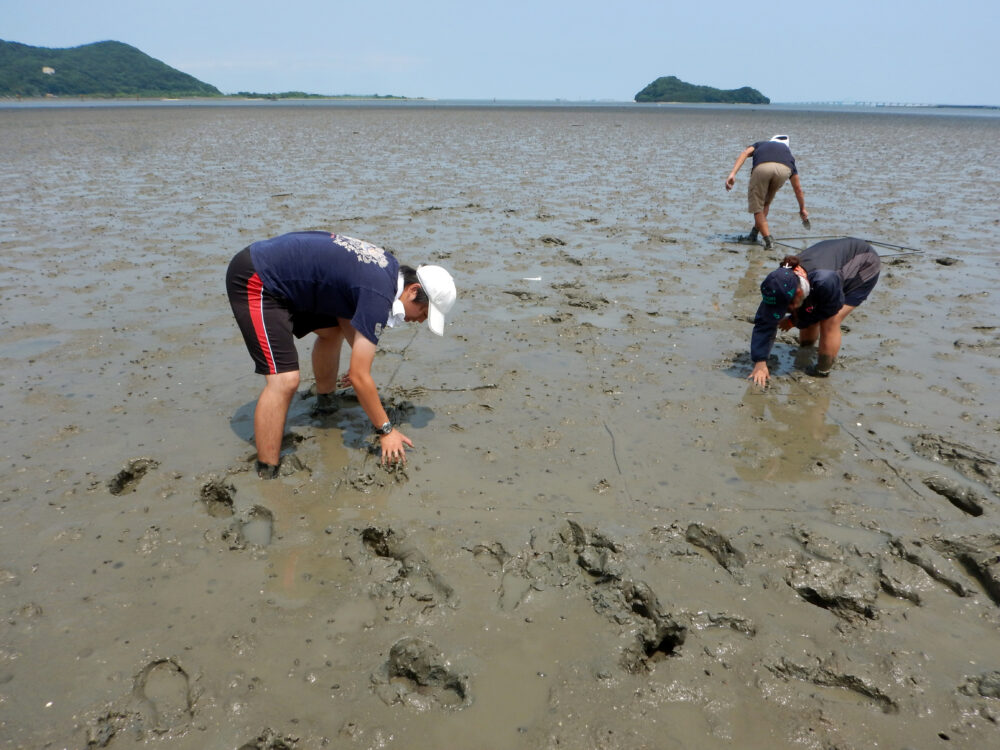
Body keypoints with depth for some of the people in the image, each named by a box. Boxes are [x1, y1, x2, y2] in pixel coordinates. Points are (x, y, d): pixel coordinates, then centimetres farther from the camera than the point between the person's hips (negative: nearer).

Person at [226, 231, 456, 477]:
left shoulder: (389, 268, 3)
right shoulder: (379, 294, -23)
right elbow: (360, 376, -20)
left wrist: (359, 363, 21)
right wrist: (386, 430, -10)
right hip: (255, 281, -10)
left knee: (332, 330, 21)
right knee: (285, 380, -17)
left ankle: (325, 403, 40)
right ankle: (267, 475, -9)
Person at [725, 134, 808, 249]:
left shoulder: (760, 144, 42)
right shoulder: (788, 151, 42)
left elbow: (745, 153, 16)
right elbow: (798, 188, 42)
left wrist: (732, 174, 3)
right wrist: (802, 209, 52)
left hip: (762, 167, -2)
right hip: (784, 170, 2)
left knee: (756, 206, 13)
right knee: (766, 202, 28)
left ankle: (768, 240, 4)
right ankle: (754, 234, 31)